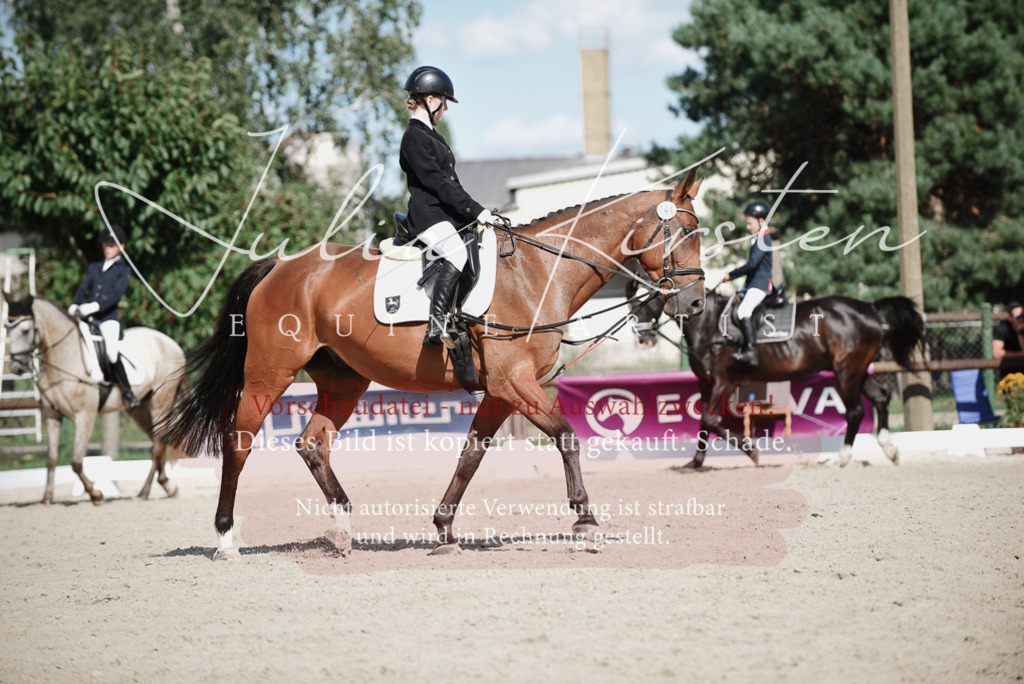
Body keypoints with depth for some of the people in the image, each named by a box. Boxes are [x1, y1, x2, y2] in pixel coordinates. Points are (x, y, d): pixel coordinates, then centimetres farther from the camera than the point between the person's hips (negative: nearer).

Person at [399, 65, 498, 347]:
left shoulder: (431, 135, 22)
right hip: (429, 215, -11)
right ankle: (436, 326, -39)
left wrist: (475, 210, 14)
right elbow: (437, 183, -17)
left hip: (450, 214, 11)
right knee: (457, 253, -34)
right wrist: (475, 210, -18)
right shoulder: (415, 137, -10)